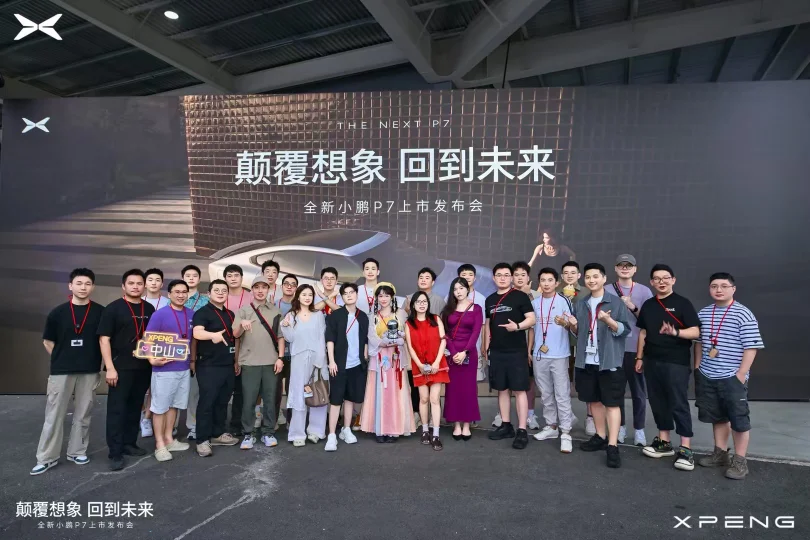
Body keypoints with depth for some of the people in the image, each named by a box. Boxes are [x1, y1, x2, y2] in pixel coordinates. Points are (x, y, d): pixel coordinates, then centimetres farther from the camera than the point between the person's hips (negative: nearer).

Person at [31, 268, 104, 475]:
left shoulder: (100, 312, -1)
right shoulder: (57, 312, -1)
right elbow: (48, 342, 9)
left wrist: (93, 360, 2)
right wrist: (62, 359, 6)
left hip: (90, 371, 1)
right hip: (61, 371, 0)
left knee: (83, 414, 10)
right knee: (54, 414, 4)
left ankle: (77, 451, 24)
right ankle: (47, 457, 14)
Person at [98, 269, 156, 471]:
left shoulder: (149, 309, 9)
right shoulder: (113, 308, -5)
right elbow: (104, 339, -9)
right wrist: (110, 368, -15)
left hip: (143, 367, 5)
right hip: (121, 367, -5)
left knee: (135, 407, 13)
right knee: (117, 409, -1)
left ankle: (129, 443, 27)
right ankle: (115, 453, 5)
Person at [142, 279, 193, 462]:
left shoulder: (192, 315, 5)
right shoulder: (160, 314, -10)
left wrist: (193, 359, 14)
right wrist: (152, 359, -24)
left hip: (184, 368, 6)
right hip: (164, 368, -5)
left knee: (174, 405, 15)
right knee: (160, 407, 3)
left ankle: (169, 439, 28)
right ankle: (160, 444, 13)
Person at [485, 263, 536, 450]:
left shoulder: (520, 296, -3)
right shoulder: (490, 300, 12)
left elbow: (532, 319, -8)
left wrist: (517, 326, -26)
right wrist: (486, 348, 15)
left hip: (517, 351, -5)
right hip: (496, 351, 5)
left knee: (519, 389, -4)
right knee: (502, 389, 11)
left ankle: (522, 431, 0)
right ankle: (506, 426, 22)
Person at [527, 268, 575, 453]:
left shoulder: (564, 301, -6)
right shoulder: (534, 303, 8)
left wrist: (564, 322, -29)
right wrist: (529, 350, 12)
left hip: (559, 355, -5)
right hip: (539, 355, 5)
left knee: (562, 395, -2)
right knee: (546, 394, 14)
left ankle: (566, 432, 2)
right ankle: (551, 426, 26)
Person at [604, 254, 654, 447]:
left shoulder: (644, 291, 3)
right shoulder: (607, 291, 4)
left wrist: (633, 307, -13)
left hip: (637, 348, 0)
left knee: (639, 391, 7)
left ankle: (639, 429, 18)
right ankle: (620, 427, 20)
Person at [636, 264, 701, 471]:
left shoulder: (682, 303, -5)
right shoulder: (648, 305, 11)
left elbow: (696, 332, -10)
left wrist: (675, 332, -28)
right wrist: (640, 357, 14)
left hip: (676, 362, -5)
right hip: (652, 361, 5)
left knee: (679, 404, -4)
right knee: (658, 402, 10)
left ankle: (686, 449, 2)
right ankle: (664, 442, 22)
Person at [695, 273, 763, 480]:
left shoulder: (743, 315, -11)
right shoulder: (703, 313, 7)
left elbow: (751, 347, -13)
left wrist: (741, 374, -15)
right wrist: (697, 368, 13)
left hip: (732, 378, -5)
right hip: (707, 377, 6)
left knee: (739, 419, 3)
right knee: (717, 417, 16)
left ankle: (739, 460, 15)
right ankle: (720, 453, 29)